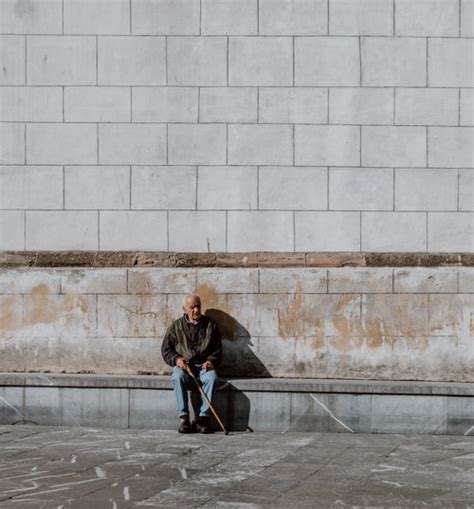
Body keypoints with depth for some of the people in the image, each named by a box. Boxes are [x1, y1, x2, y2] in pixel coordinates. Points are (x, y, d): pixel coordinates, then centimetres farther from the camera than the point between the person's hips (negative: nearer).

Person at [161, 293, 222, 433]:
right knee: (178, 377, -36)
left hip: (203, 366, 0)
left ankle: (203, 417, -30)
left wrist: (211, 361, -8)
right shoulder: (176, 326, 11)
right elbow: (166, 349, 10)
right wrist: (176, 359, -10)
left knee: (212, 377, -34)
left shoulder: (210, 325, 12)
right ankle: (184, 418, -32)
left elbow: (217, 349, 12)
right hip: (182, 365, 0)